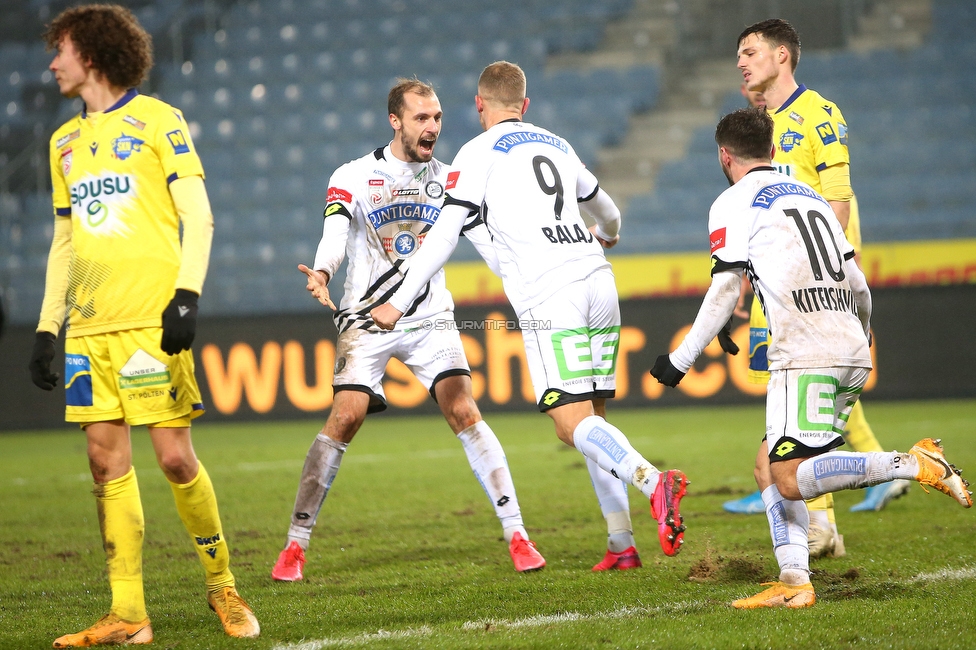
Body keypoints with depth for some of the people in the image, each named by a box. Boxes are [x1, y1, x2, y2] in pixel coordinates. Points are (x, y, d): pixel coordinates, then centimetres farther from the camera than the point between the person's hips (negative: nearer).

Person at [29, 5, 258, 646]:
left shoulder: (157, 121, 2)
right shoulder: (65, 141, 19)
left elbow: (198, 217, -3)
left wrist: (188, 295, -15)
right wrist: (47, 327, 17)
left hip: (150, 321, -5)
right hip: (89, 326, 5)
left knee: (175, 457, -8)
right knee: (107, 462, -1)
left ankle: (222, 586, 10)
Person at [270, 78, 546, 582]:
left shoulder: (448, 180, 5)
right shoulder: (353, 178, -3)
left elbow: (489, 240, 0)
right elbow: (335, 236, -18)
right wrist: (321, 273, -40)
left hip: (430, 318, 2)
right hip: (366, 316, -2)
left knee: (464, 412, -13)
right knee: (345, 418, -14)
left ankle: (516, 535, -10)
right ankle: (295, 545, -4)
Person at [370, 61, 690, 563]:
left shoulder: (480, 153, 5)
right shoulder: (556, 145, 23)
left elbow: (444, 234, -4)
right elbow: (606, 211, 41)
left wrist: (399, 302, 1)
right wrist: (604, 235, 65)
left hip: (549, 296, -6)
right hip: (598, 282, 6)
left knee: (573, 424, -11)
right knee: (591, 419, 12)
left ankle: (652, 481, -36)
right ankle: (621, 544, 6)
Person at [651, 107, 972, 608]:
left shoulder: (732, 204, 3)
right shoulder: (810, 195, 24)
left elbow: (724, 291, -5)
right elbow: (858, 287, 25)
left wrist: (680, 360, 3)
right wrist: (863, 335, 43)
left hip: (806, 357, -8)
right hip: (851, 353, 8)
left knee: (791, 481, -12)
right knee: (769, 469, 13)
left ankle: (914, 464, -20)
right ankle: (794, 582, 0)